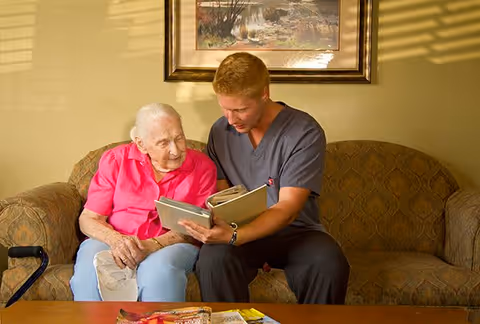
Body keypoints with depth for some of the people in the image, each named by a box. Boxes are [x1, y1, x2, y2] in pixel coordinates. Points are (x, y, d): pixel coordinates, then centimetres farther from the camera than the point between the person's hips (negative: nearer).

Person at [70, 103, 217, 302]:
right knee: (90, 269, -32)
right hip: (113, 241, 1)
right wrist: (116, 240, -19)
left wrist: (154, 245, -19)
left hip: (171, 245, 0)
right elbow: (89, 219, 3)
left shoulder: (202, 166, 1)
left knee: (158, 270, -36)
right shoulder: (115, 160, 3)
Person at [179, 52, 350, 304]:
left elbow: (288, 208, -18)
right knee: (213, 259, -33)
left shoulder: (305, 132, -12)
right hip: (241, 230, 2)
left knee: (330, 264, -35)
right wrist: (217, 227, -15)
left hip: (295, 231, -2)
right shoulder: (220, 131, 4)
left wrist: (235, 236, -33)